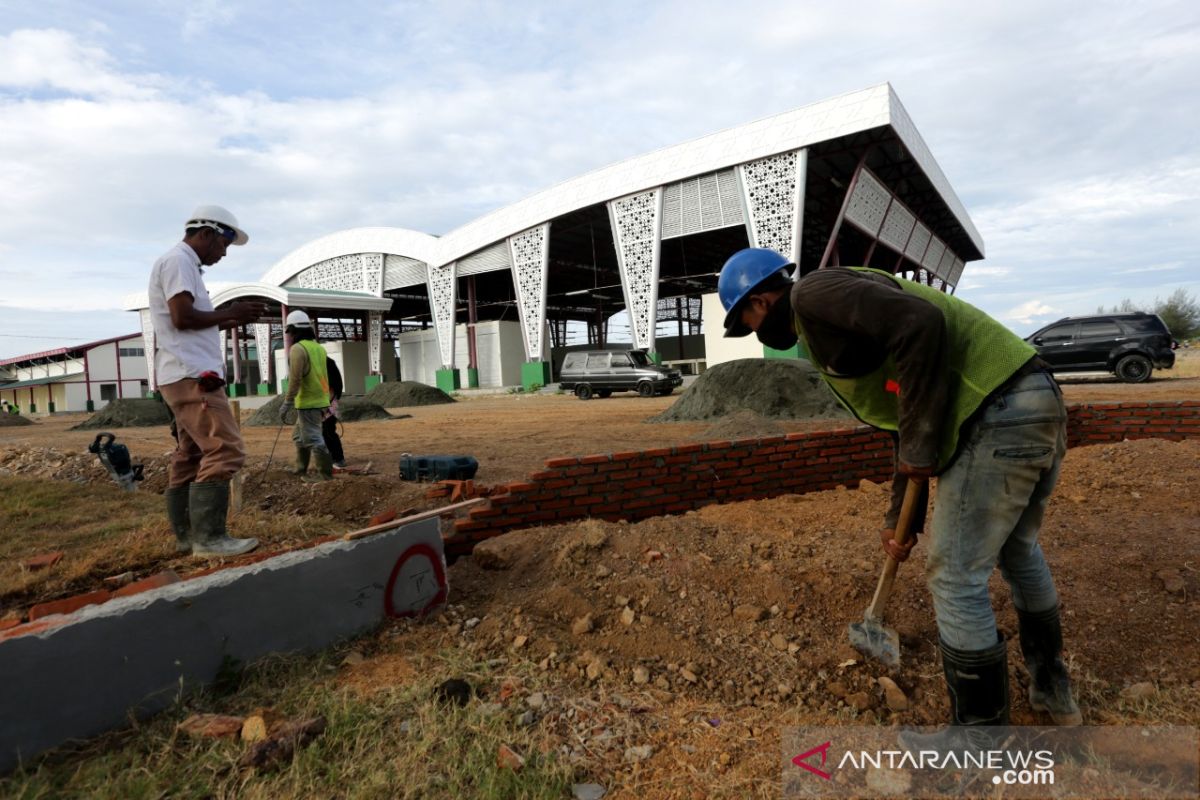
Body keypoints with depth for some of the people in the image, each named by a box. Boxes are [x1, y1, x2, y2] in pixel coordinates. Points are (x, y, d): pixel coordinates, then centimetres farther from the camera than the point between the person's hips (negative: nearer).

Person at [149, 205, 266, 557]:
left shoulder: (183, 264, 23)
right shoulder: (178, 260, -8)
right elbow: (182, 318, -19)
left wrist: (231, 321, 15)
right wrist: (230, 312, -8)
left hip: (187, 375, 11)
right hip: (192, 375, -11)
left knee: (190, 456, 10)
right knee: (224, 450, -15)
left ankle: (186, 536, 15)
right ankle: (208, 537, -15)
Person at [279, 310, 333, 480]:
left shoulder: (298, 348, -13)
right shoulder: (319, 347, 13)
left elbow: (295, 379, -19)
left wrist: (287, 403, -16)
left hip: (308, 402, -9)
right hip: (320, 400, 9)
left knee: (312, 437, -6)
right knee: (299, 435, 22)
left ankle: (325, 473, -4)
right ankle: (300, 467, 30)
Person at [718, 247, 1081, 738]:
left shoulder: (814, 295, -6)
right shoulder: (833, 329, 22)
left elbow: (920, 324, -23)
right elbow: (910, 421, 26)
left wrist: (918, 447, -16)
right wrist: (898, 517, 27)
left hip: (998, 417, -11)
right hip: (1039, 402, 11)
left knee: (956, 578, 2)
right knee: (1018, 551, 27)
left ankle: (980, 731, 20)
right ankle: (1051, 689, 47)